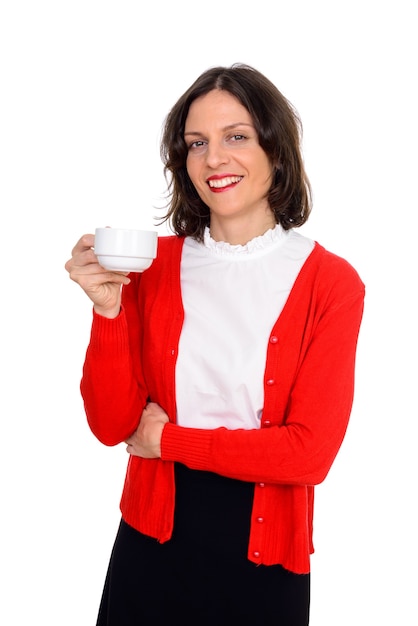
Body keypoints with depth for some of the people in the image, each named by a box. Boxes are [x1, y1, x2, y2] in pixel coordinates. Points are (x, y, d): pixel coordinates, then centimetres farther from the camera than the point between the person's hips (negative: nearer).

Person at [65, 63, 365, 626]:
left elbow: (311, 452, -15)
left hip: (264, 553, -1)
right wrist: (108, 310, -18)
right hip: (152, 541, 2)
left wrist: (170, 439, -9)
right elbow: (113, 425, -5)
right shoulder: (154, 263, -3)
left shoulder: (331, 282, -9)